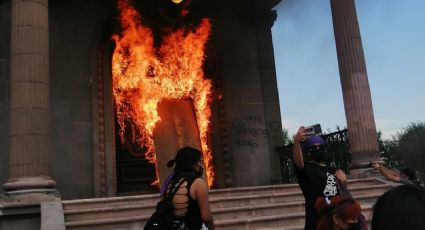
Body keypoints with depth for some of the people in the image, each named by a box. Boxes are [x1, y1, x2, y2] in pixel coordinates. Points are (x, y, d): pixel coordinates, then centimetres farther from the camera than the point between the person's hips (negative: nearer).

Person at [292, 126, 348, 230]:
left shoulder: (333, 170, 17)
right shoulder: (306, 168, -3)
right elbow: (297, 160, -25)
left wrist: (343, 182, 2)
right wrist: (296, 141, -44)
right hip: (316, 220, -6)